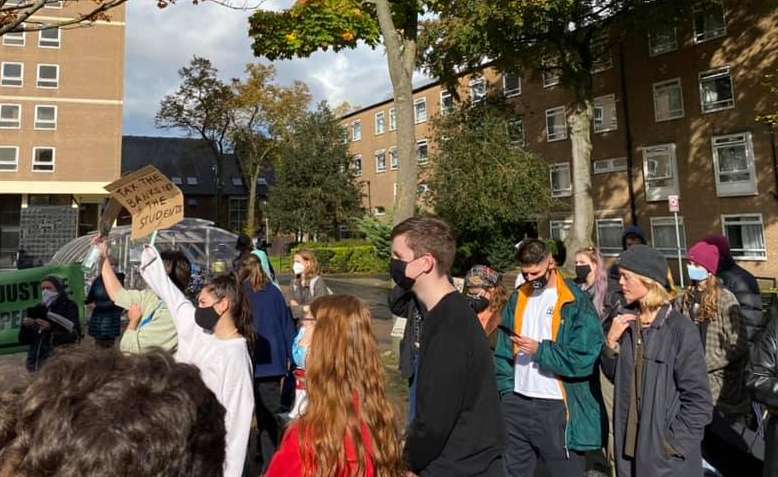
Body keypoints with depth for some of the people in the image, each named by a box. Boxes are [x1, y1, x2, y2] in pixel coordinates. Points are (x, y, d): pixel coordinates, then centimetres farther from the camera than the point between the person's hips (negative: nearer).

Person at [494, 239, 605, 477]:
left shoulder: (576, 302, -9)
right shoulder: (517, 298, 8)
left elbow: (584, 359, -16)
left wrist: (540, 350, -14)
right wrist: (506, 389, 3)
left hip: (558, 407, -5)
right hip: (517, 403, 5)